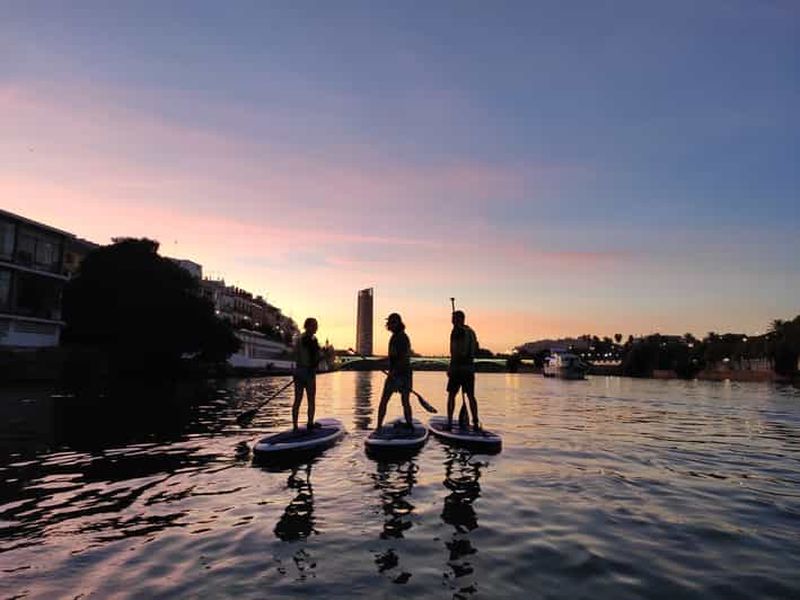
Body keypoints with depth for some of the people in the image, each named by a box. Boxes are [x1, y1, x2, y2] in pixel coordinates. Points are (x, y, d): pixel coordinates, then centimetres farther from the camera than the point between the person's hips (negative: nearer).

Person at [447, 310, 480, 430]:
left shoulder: (456, 330, -9)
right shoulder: (471, 332, 13)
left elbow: (455, 352, -14)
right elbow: (475, 350, 18)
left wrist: (450, 368, -9)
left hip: (458, 367, -6)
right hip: (470, 367, 6)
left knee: (451, 394, 2)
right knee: (471, 395, 9)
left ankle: (449, 422, 1)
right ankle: (476, 422, 8)